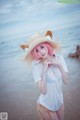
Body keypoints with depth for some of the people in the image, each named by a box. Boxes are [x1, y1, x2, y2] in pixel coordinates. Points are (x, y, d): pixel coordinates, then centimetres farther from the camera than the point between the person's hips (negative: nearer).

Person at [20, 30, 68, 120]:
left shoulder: (59, 57, -11)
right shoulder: (36, 66, -23)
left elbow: (66, 81, -10)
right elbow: (43, 90, -26)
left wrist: (59, 65, -21)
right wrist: (44, 70, -30)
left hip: (60, 101, 5)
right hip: (46, 105, -4)